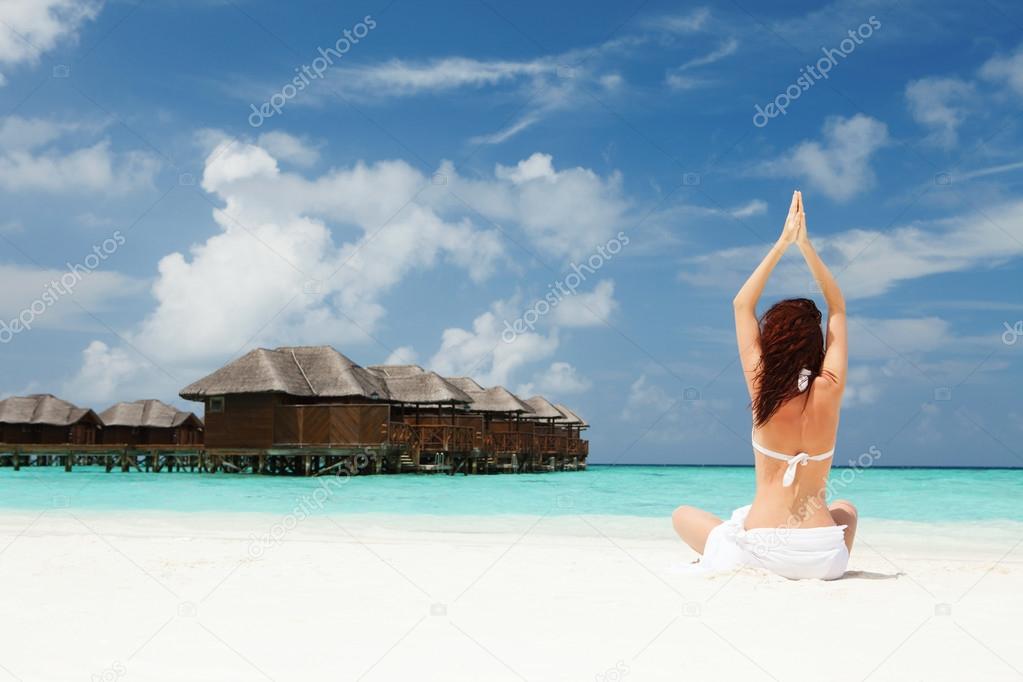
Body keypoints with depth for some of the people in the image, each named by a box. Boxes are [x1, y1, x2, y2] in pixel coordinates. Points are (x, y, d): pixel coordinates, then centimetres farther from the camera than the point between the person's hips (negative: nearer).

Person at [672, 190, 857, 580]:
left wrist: (783, 242, 6)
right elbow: (837, 308, 8)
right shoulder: (829, 390, -5)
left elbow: (743, 304, 4)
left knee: (683, 515, 26)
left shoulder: (762, 389, -7)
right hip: (824, 558, 1)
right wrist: (805, 244, 7)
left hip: (762, 550, -1)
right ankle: (835, 562, 22)